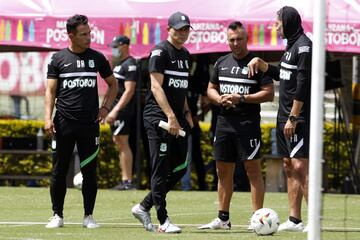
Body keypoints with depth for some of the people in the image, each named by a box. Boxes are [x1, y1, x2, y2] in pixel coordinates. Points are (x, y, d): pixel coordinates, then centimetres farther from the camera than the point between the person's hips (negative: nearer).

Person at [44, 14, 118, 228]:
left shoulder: (97, 58, 8)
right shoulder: (58, 59, 3)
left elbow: (113, 84, 18)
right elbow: (51, 90, 2)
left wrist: (105, 108, 6)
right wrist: (48, 117, -9)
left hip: (89, 123, 1)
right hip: (64, 123, -1)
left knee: (90, 171, 2)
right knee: (59, 170, 2)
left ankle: (88, 216, 9)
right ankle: (58, 215, 10)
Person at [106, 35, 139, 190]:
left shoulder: (130, 65, -12)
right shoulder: (119, 65, 18)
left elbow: (129, 91, -20)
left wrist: (116, 110, -25)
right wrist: (112, 110, 20)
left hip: (123, 109, -10)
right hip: (117, 110, 10)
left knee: (123, 143, -10)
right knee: (118, 142, 10)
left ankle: (128, 181, -9)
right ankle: (125, 180, 13)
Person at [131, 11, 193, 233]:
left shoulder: (185, 55, 17)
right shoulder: (160, 52, -8)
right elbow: (156, 86, -17)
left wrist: (186, 112, 14)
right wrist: (170, 116, -25)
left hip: (178, 118, 9)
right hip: (158, 117, -9)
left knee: (180, 169, 8)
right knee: (161, 170, -7)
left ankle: (144, 207, 18)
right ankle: (163, 221, -5)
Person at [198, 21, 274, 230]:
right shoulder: (222, 62, 14)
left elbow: (269, 94, -8)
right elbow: (211, 89, 21)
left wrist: (241, 99, -16)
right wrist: (220, 99, -1)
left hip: (248, 121, -6)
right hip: (224, 121, 6)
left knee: (253, 169, -8)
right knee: (224, 171, 9)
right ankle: (223, 218, 17)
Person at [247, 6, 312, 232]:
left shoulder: (304, 45, -13)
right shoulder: (292, 45, 16)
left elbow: (303, 84, -19)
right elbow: (280, 74, 31)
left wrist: (293, 118, -20)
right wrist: (260, 62, 16)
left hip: (299, 118, -10)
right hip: (285, 117, 10)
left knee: (300, 166, -13)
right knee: (290, 167, 9)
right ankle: (295, 220, 12)